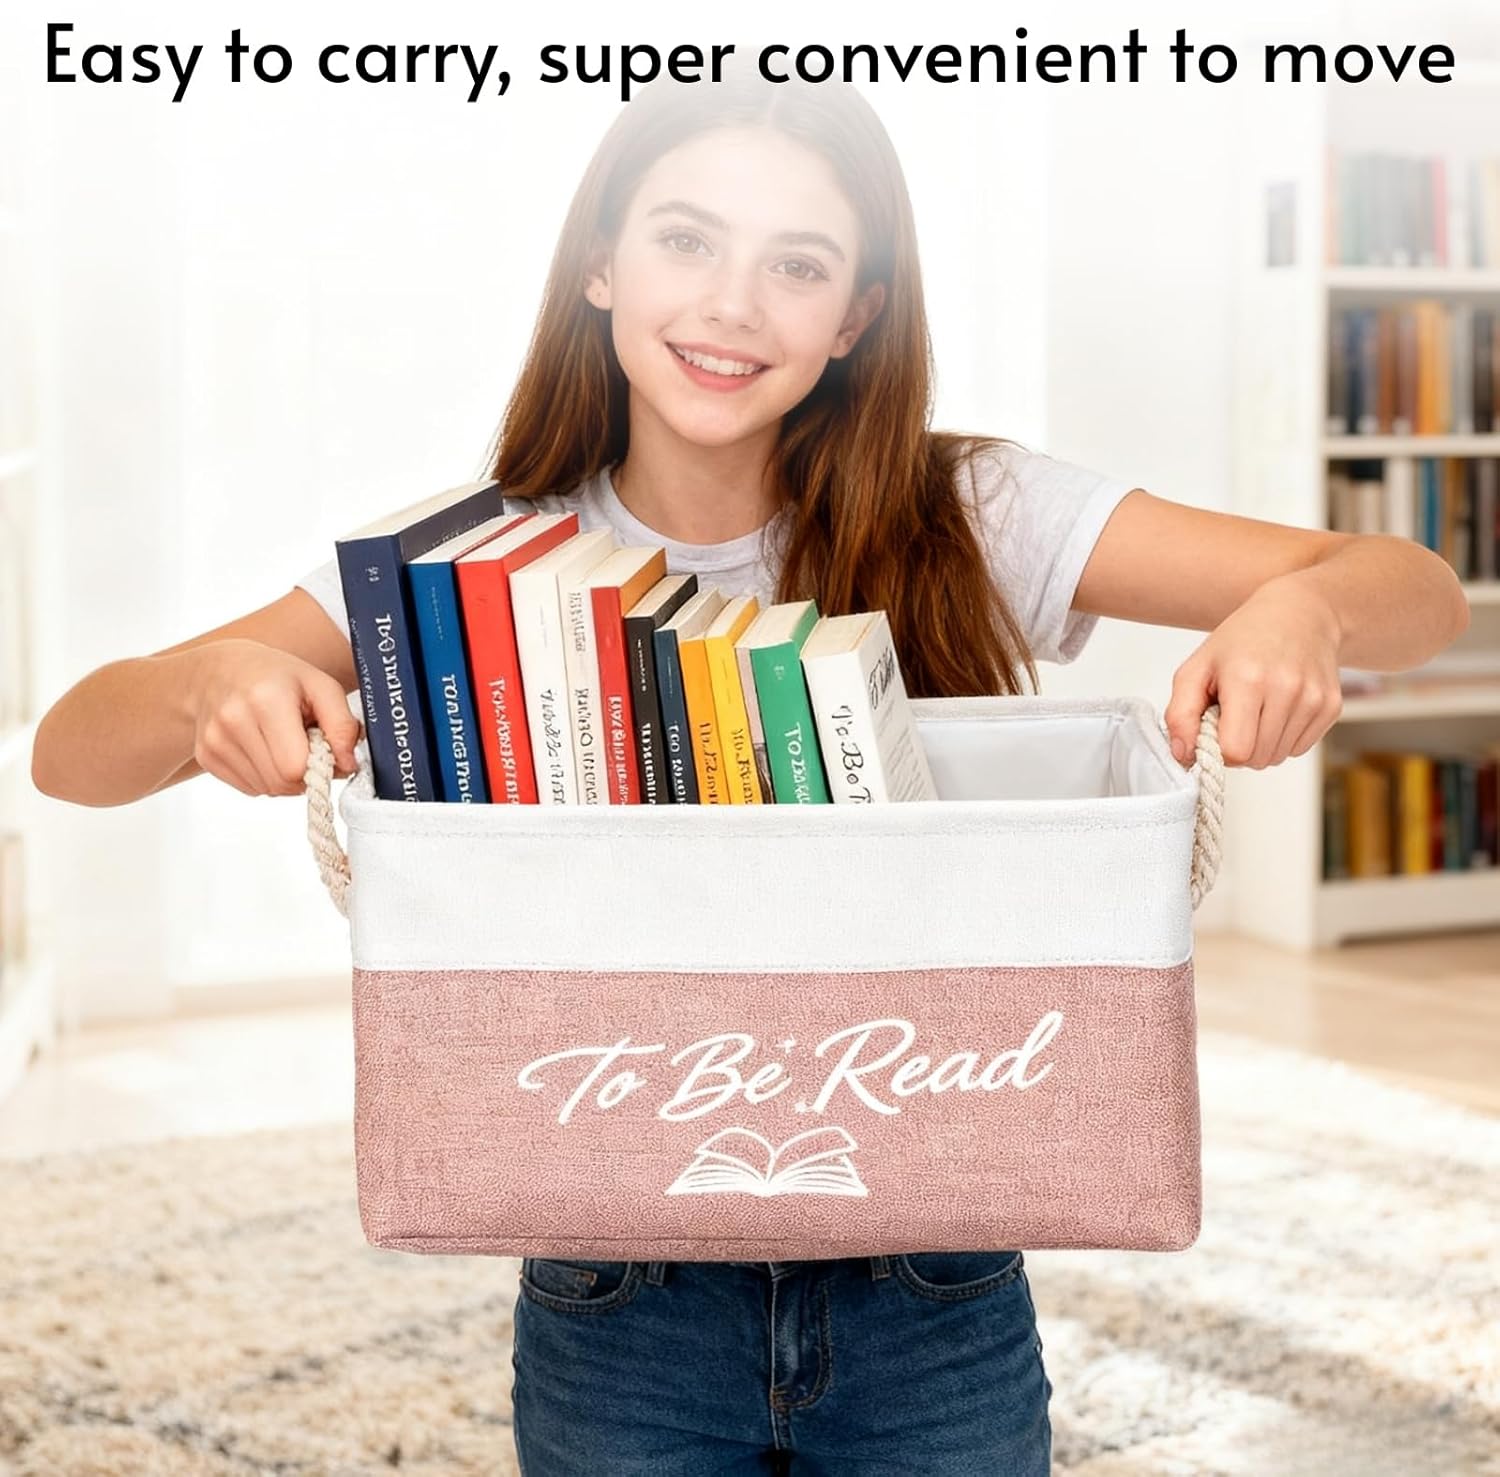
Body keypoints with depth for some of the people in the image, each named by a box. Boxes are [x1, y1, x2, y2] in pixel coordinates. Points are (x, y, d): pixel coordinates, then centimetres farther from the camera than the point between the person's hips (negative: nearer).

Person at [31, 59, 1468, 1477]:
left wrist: (1300, 609, -33)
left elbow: (1422, 595, -9)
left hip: (935, 1319, 0)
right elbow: (73, 749, -8)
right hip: (615, 1326, 0)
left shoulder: (972, 521, -7)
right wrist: (217, 685, -31)